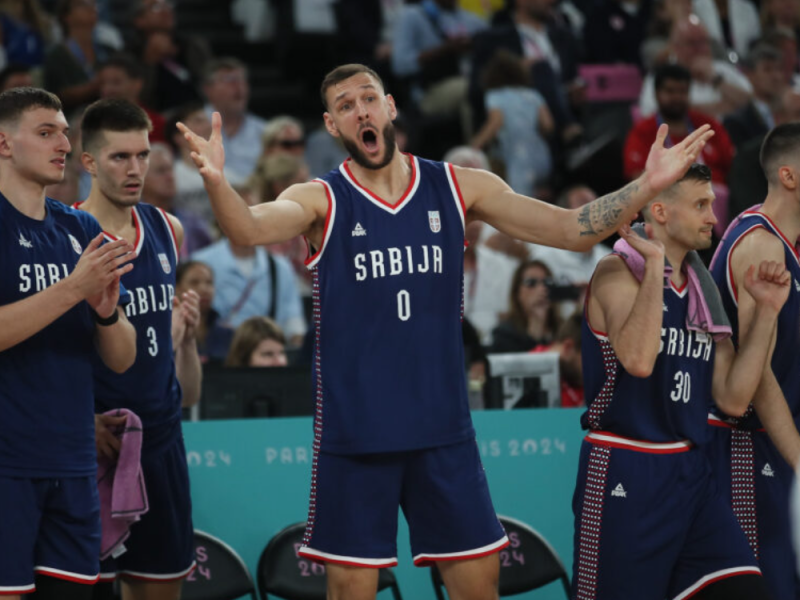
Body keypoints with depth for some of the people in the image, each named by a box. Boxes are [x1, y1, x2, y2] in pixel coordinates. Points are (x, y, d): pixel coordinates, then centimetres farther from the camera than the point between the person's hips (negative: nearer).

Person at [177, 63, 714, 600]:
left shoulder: (457, 188, 4)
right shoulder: (322, 201, -4)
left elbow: (574, 229, 1)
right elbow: (250, 227, -25)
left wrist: (647, 186, -14)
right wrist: (217, 183, -46)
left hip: (443, 428, 2)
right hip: (356, 431, -2)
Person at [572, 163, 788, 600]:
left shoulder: (700, 290, 13)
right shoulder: (618, 273, -8)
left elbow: (732, 399, 9)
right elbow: (638, 360, -28)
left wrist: (766, 310, 3)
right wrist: (654, 263, -22)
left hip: (689, 473, 7)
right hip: (624, 475, -7)